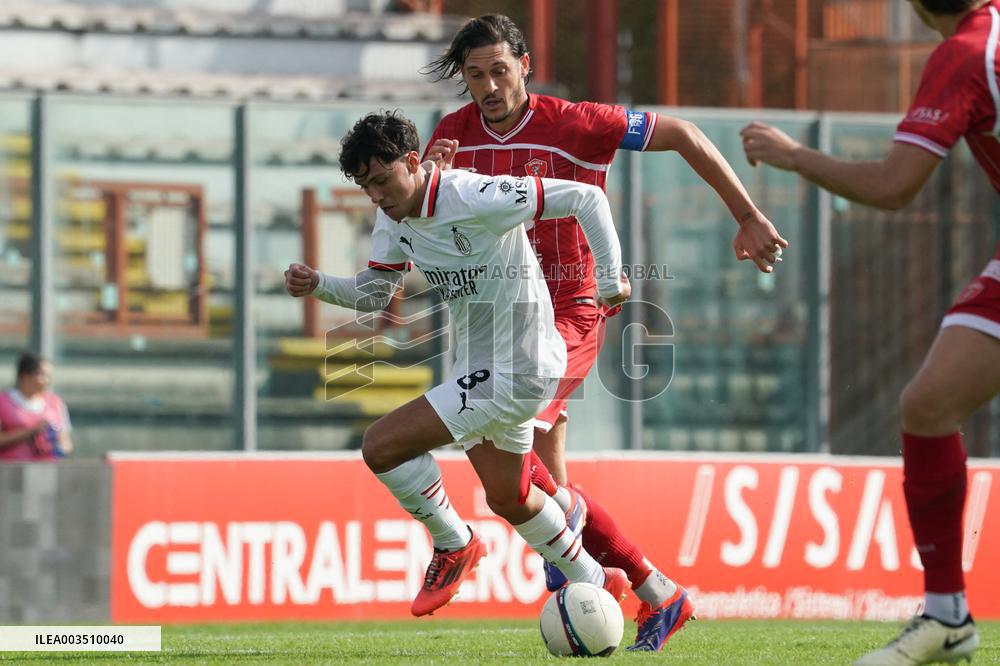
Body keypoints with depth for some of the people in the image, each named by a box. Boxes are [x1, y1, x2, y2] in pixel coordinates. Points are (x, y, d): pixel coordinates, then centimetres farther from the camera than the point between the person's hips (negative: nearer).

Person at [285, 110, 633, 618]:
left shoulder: (475, 199, -26)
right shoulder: (394, 217, 0)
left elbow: (587, 199, -21)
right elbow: (374, 292, 12)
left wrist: (611, 278, -18)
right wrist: (317, 285, -7)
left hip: (517, 370, -10)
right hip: (483, 367, 10)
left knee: (381, 445, -16)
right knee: (507, 498, 24)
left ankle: (454, 545, 6)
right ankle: (596, 584, 43)